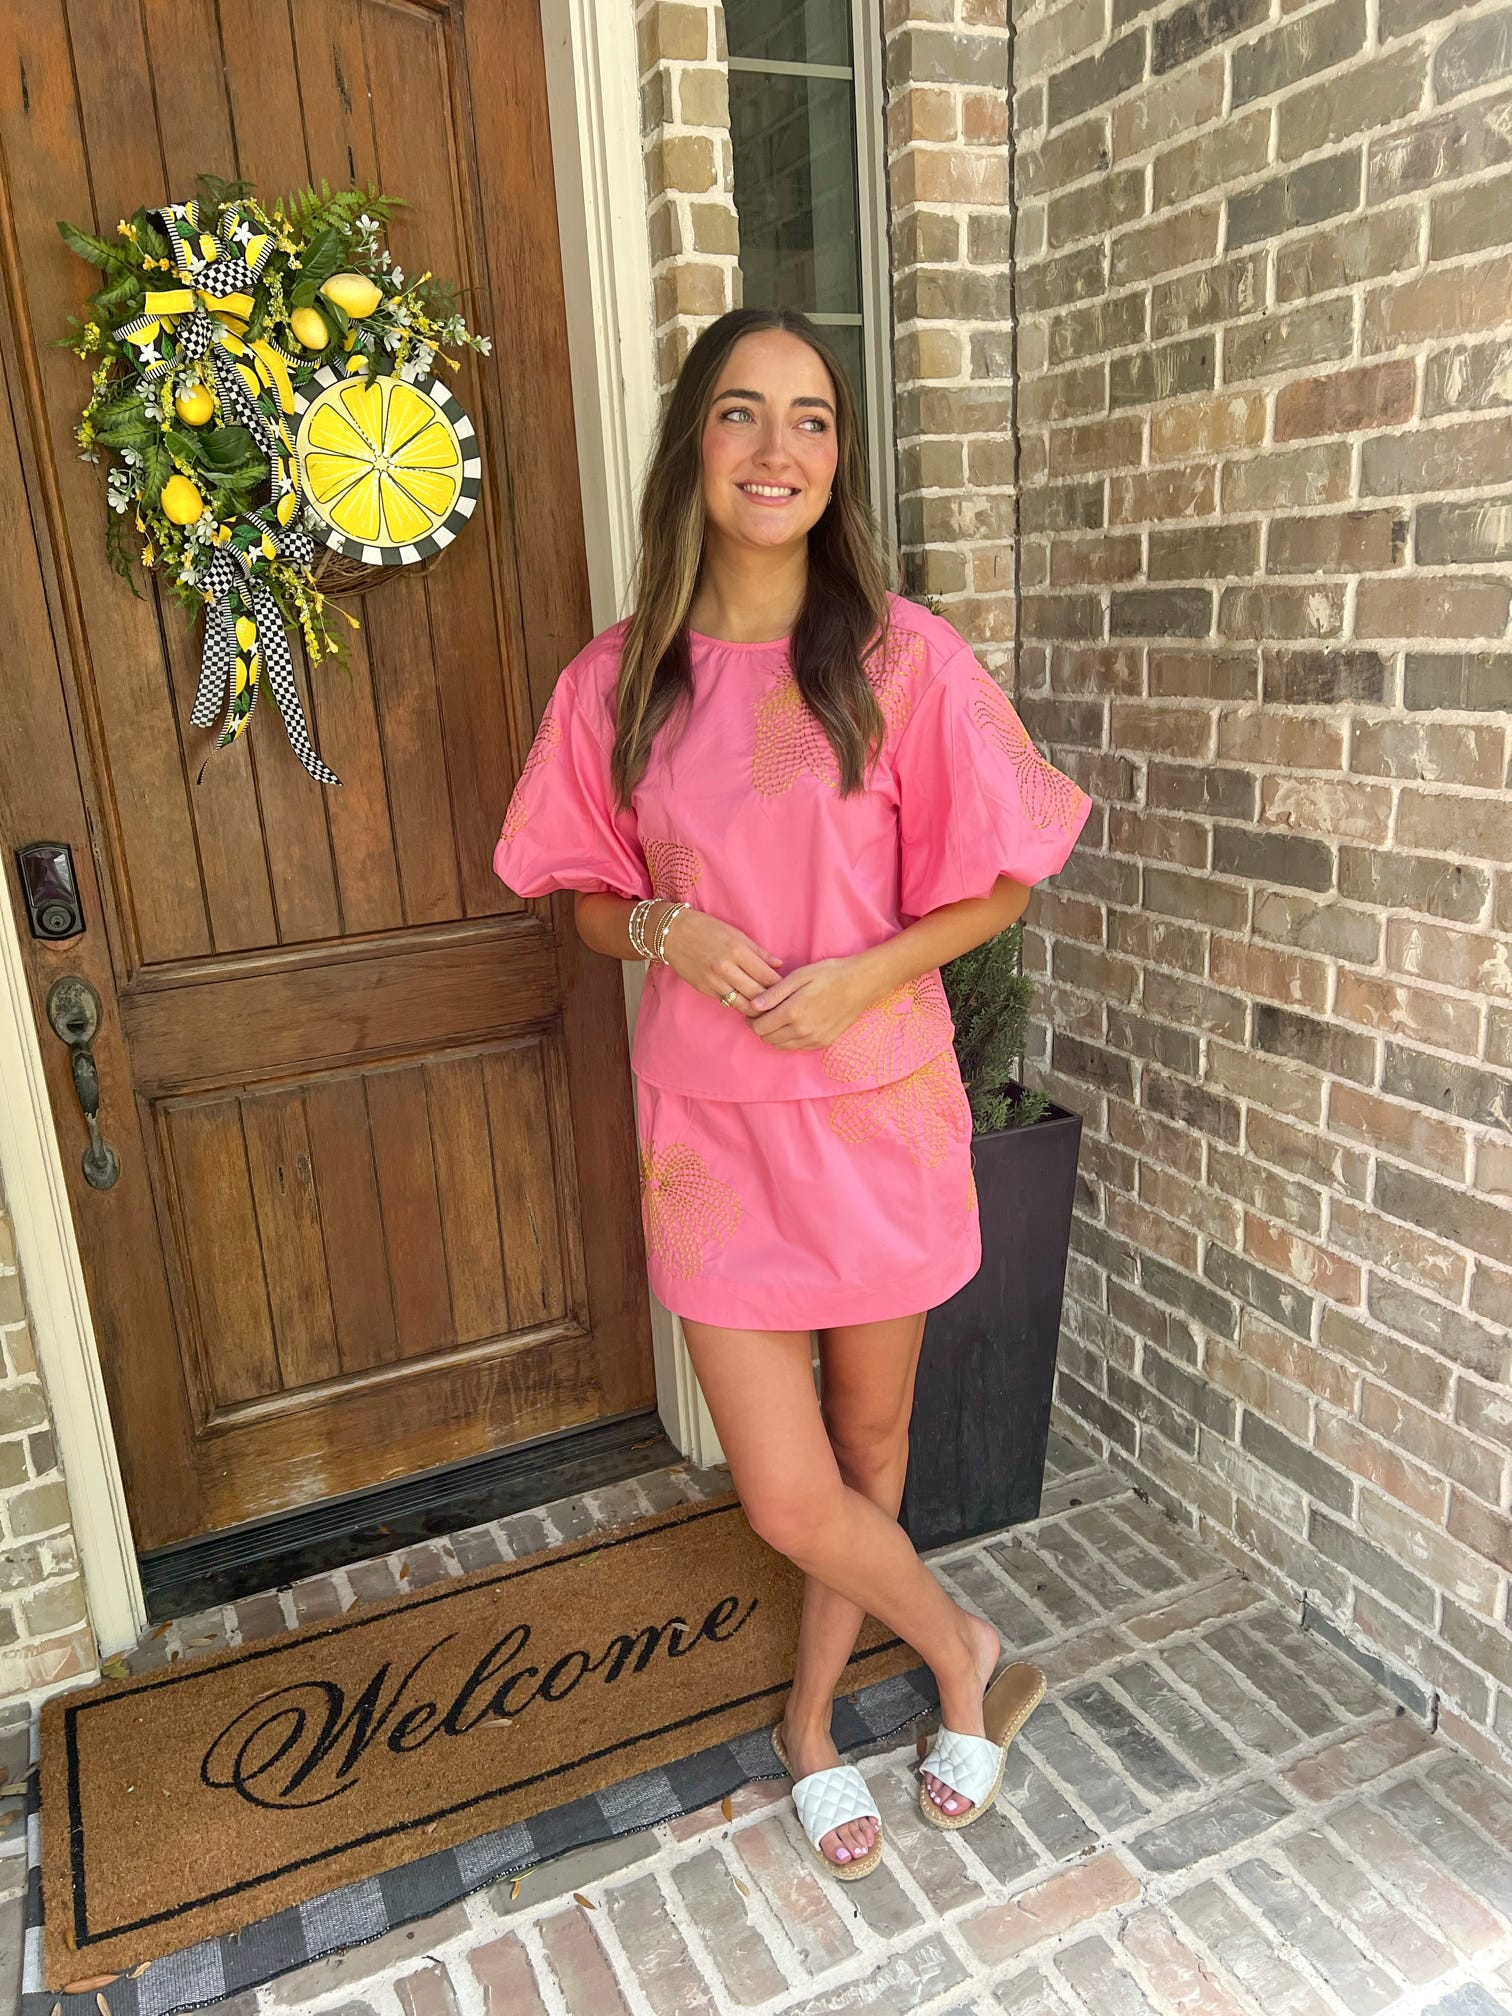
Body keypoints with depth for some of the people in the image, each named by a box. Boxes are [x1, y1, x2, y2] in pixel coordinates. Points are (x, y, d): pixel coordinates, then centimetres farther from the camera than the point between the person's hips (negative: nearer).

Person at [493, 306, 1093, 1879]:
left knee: (872, 1436, 17)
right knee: (788, 1495, 3)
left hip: (876, 1106, 0)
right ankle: (964, 1651, 36)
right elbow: (589, 897, 8)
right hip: (710, 1118, 1)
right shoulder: (616, 681, -1)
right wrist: (662, 928, -14)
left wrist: (870, 971, -17)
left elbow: (998, 879, -2)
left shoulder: (902, 656, -8)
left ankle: (812, 1715, 45)